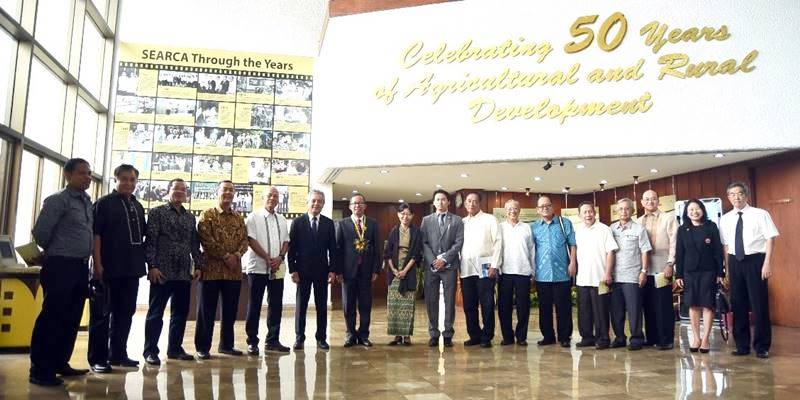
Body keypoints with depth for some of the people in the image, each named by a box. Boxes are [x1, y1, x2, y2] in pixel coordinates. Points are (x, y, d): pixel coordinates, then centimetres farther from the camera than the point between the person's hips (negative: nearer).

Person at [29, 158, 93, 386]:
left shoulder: (88, 202, 15)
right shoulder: (58, 200, -8)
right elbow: (40, 232, -11)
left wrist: (86, 259, 13)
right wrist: (54, 252, 4)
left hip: (81, 267, 8)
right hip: (60, 266, -7)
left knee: (71, 319, 11)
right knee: (51, 318, -4)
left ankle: (60, 363, 21)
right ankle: (40, 370, 2)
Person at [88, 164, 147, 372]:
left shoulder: (138, 206, 15)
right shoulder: (104, 203, -2)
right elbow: (95, 235, -9)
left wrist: (142, 262, 13)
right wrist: (98, 265, -16)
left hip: (131, 269, 6)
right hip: (109, 268, -6)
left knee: (125, 313, 11)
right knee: (102, 314, 0)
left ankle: (118, 354, 21)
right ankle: (97, 358, 7)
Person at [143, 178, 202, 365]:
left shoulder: (190, 217, 16)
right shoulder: (157, 212, 0)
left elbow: (195, 244, 15)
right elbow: (150, 241, -7)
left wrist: (198, 266, 7)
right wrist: (152, 265, -14)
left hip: (184, 273, 5)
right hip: (162, 272, -5)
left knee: (181, 313, 9)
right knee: (155, 313, 1)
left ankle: (175, 348, 19)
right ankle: (150, 351, 8)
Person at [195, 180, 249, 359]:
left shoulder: (238, 217, 14)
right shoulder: (207, 215, -1)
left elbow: (244, 240, 8)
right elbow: (206, 240, -11)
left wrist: (236, 255, -11)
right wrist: (225, 256, -15)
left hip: (234, 271, 5)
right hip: (211, 269, -5)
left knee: (230, 311, 10)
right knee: (206, 311, 0)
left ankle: (226, 345, 21)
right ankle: (202, 347, 8)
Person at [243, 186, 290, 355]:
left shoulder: (282, 219, 14)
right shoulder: (254, 217, -1)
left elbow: (286, 241, 12)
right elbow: (251, 240, -9)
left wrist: (280, 257, -6)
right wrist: (268, 259, -13)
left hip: (278, 268, 5)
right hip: (258, 267, -5)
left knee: (276, 305, 6)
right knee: (255, 305, 2)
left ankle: (272, 341, 15)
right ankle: (252, 342, 9)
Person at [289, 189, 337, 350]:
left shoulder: (329, 223, 5)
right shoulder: (297, 222, 0)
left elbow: (332, 249, 5)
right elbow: (292, 247, -1)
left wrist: (332, 270, -2)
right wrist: (293, 269, -7)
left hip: (322, 271, 2)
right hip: (303, 270, -1)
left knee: (322, 306, 6)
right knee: (301, 305, 6)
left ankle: (321, 338, 14)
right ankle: (299, 338, 14)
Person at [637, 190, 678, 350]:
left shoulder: (668, 217, 3)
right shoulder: (638, 222, 12)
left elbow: (673, 242, -4)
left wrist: (670, 264, -11)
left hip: (662, 268, -3)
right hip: (644, 269, 4)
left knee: (664, 305, -2)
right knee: (648, 305, 7)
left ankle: (666, 340, 6)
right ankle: (651, 337, 16)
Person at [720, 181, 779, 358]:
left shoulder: (760, 214, -3)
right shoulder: (725, 219, 8)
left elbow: (770, 238, -6)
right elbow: (726, 245, 10)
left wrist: (767, 263, -13)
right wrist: (727, 268, 6)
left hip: (755, 260, -4)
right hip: (735, 262, 4)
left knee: (759, 304, 0)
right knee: (738, 304, 8)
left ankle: (762, 346, 13)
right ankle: (742, 345, 19)